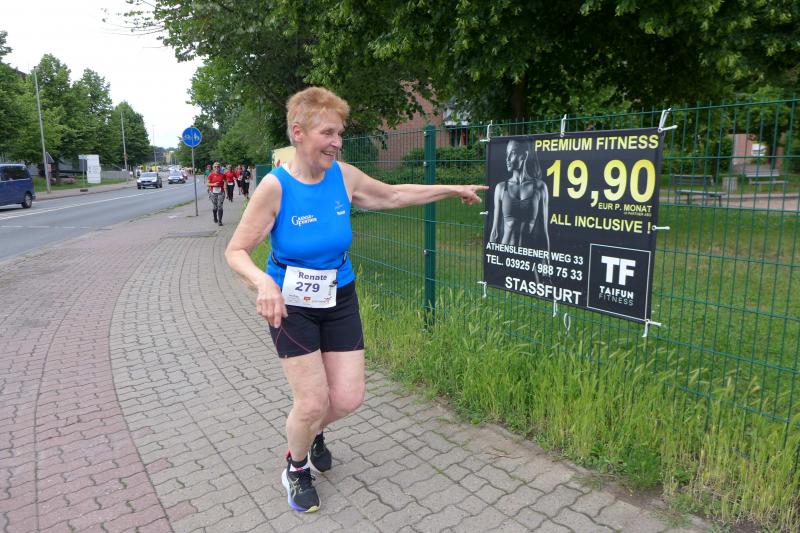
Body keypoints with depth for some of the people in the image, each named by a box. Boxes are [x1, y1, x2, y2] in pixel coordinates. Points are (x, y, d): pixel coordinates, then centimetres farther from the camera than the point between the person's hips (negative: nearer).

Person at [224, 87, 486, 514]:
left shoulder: (344, 176, -7)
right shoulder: (275, 186, -19)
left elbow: (393, 195, 10)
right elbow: (236, 251, -15)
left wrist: (452, 190, 13)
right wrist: (263, 282, -36)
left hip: (339, 301, 4)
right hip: (292, 306, -4)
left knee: (348, 399, 5)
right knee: (313, 402, -2)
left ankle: (312, 431, 43)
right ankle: (296, 468, 32)